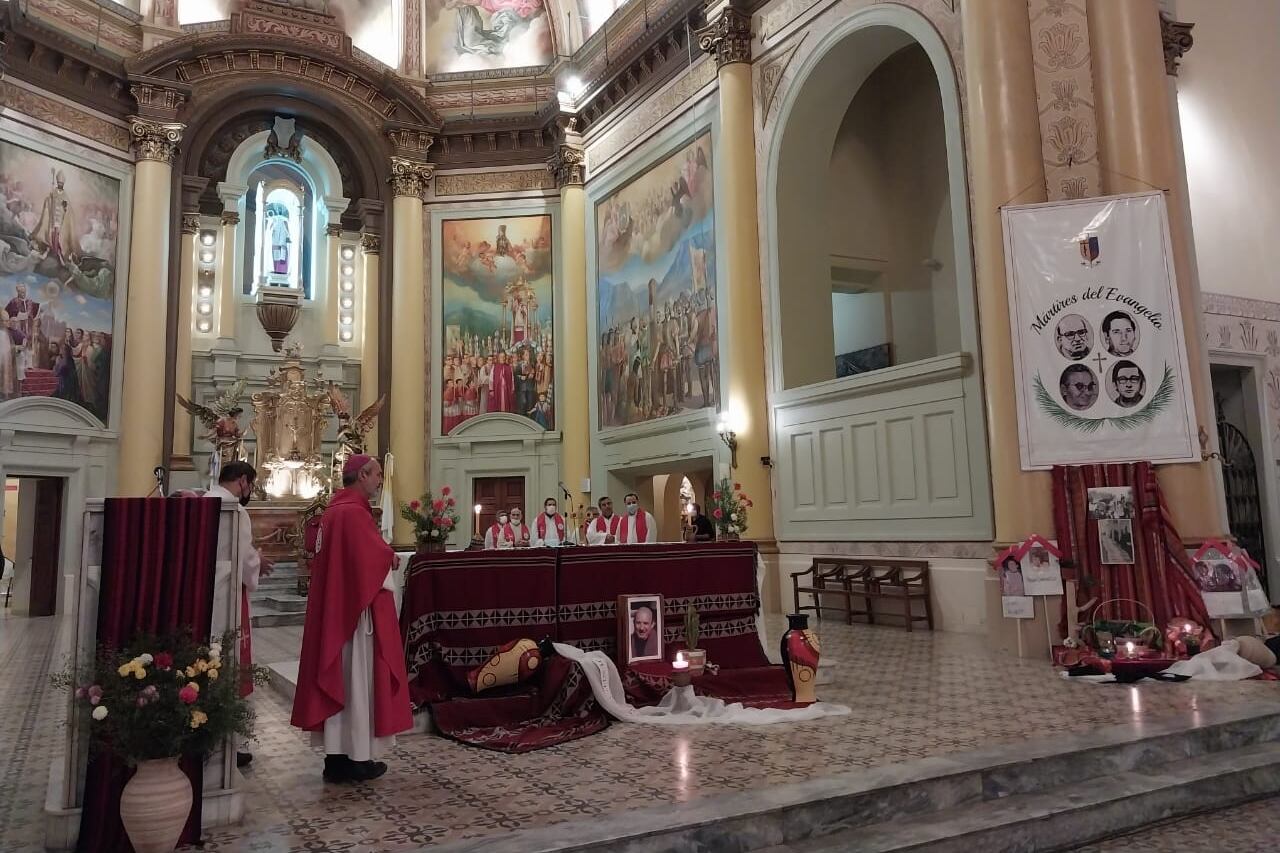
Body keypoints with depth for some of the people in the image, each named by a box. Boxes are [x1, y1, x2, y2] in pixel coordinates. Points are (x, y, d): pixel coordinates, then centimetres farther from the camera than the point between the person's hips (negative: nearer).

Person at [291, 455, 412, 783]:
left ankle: (337, 756, 18)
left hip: (335, 609, 9)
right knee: (358, 680, 0)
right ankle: (357, 758, 9)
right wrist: (390, 556, 0)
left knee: (339, 679, 11)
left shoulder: (334, 509, 12)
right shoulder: (353, 512, -18)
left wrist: (383, 555, 8)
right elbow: (375, 558, -21)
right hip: (358, 609, -9)